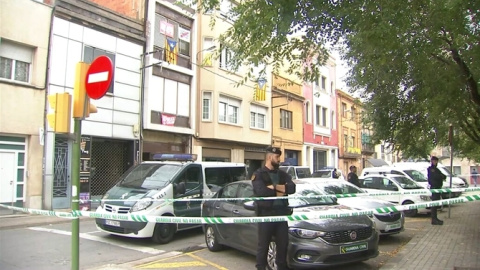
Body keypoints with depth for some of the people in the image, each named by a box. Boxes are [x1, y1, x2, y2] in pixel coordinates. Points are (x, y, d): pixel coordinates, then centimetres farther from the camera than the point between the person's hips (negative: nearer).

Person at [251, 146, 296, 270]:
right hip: (266, 213, -5)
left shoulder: (283, 174, 14)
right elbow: (261, 191, -20)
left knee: (283, 243, 11)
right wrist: (280, 191, -8)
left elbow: (292, 188, -2)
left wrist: (274, 187, -13)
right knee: (263, 244, 4)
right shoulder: (258, 174, -2)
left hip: (282, 212, 5)